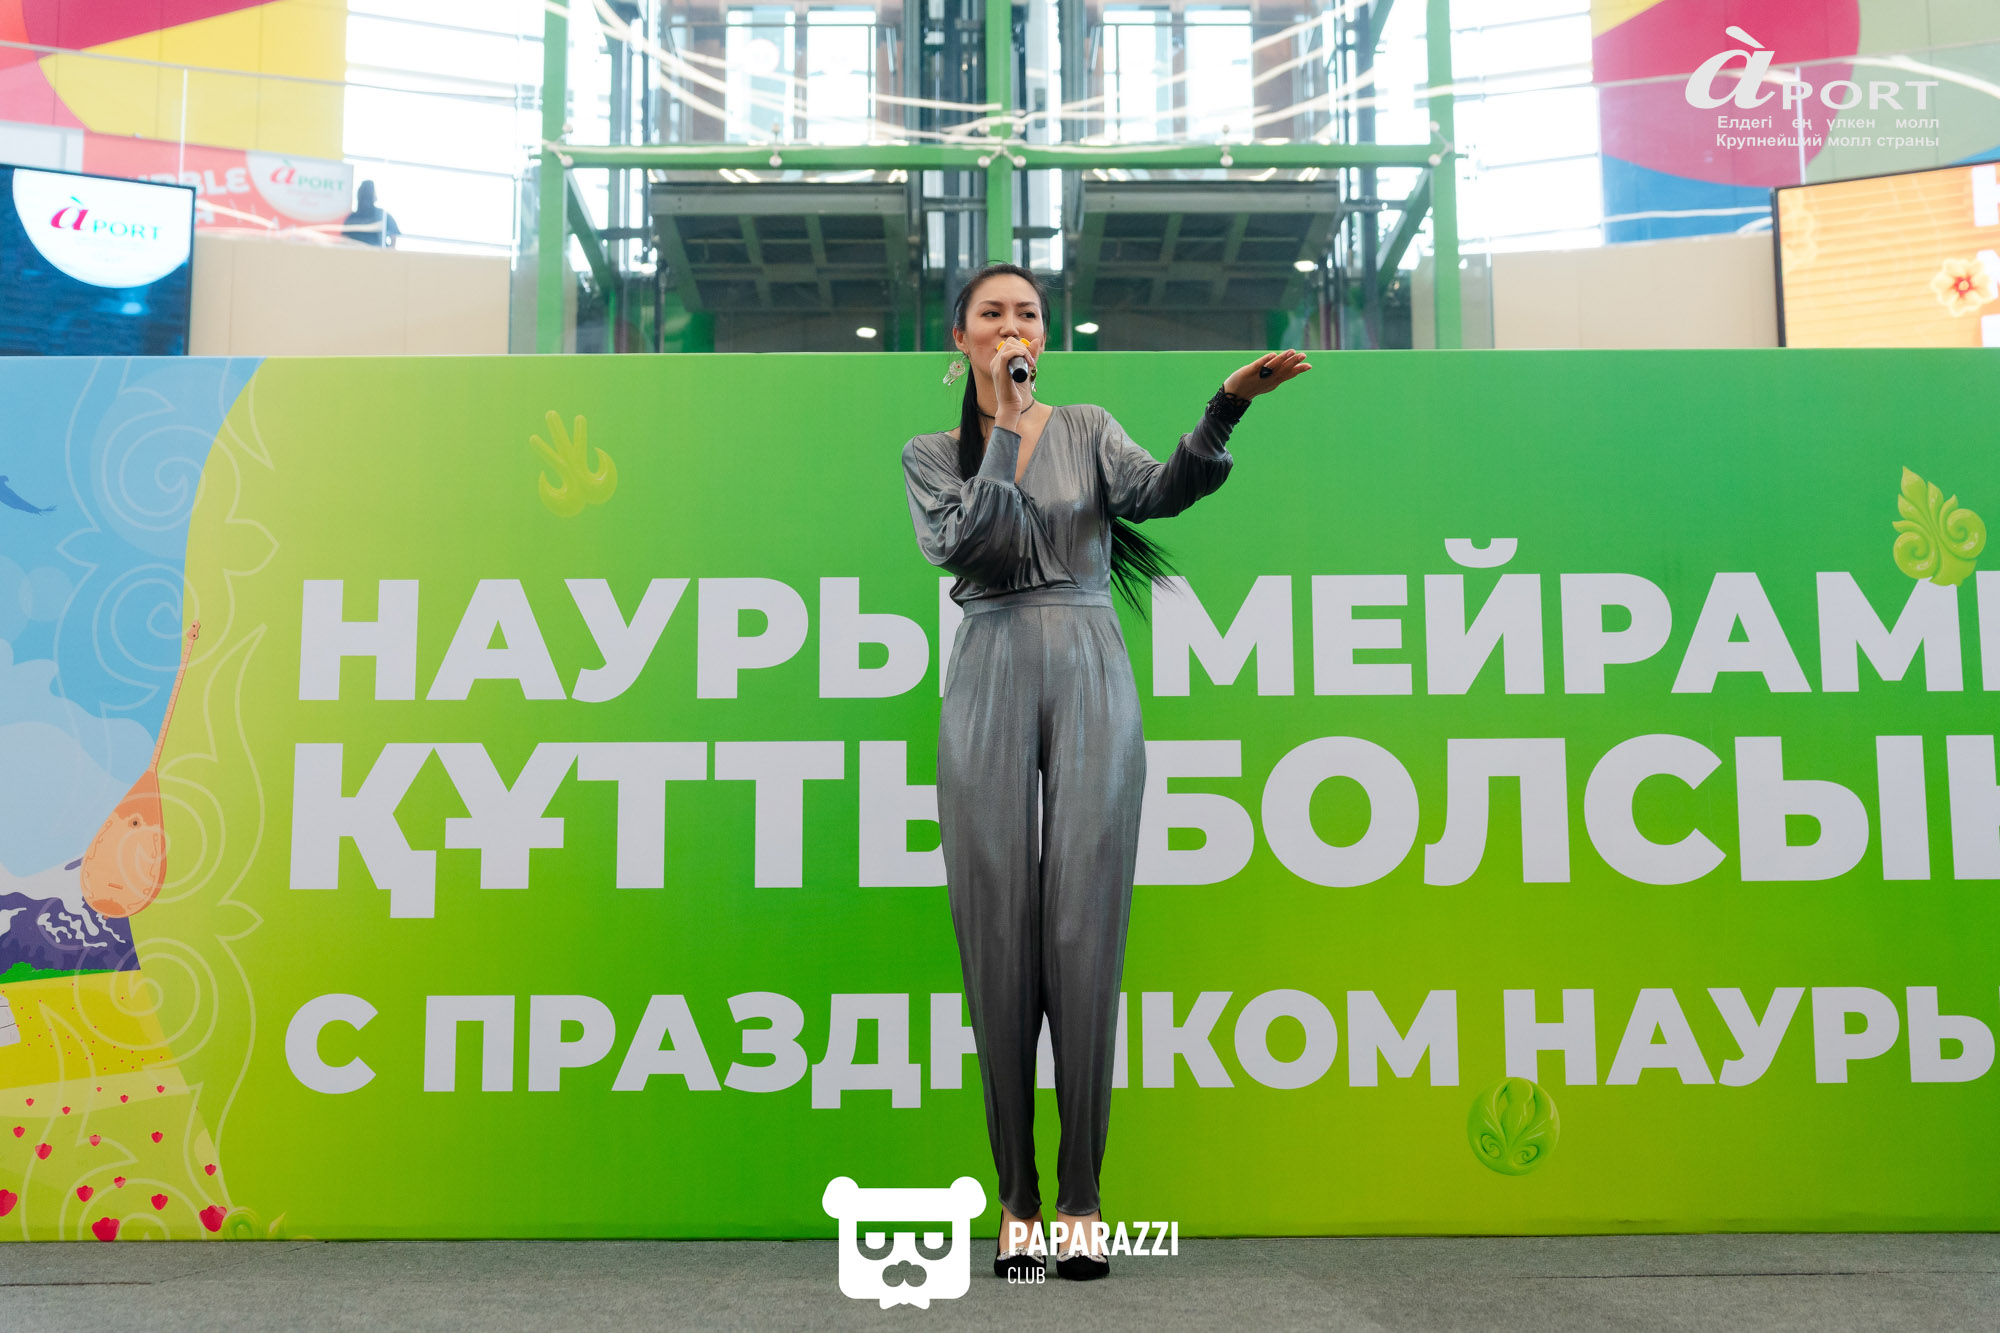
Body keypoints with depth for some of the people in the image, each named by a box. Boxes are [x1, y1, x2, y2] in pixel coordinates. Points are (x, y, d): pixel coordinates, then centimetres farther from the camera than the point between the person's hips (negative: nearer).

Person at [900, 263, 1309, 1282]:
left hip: (1091, 680, 0)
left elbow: (1159, 490, -8)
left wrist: (1226, 406, -24)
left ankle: (1081, 1201, 1)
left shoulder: (1088, 430, 13)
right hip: (989, 687, 0)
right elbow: (969, 544, -6)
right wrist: (1007, 427, -4)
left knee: (1085, 933, -5)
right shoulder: (931, 455, 13)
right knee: (998, 937, -3)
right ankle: (1016, 1199, 6)